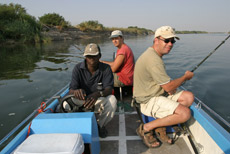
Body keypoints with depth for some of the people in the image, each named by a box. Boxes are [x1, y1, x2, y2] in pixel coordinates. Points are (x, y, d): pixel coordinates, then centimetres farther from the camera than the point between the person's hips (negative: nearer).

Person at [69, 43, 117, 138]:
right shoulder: (78, 68, -10)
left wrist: (98, 94, -47)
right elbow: (71, 90, -19)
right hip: (82, 101, 1)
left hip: (100, 101, 0)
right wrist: (76, 91, -46)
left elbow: (109, 89, -23)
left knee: (112, 100, -31)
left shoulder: (106, 68, -11)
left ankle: (100, 124, -3)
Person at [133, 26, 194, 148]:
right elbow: (169, 87, -19)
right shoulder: (153, 59, -24)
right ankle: (146, 128, -6)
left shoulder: (154, 54, 10)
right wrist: (186, 76, -3)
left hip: (159, 93, 10)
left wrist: (170, 87, 4)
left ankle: (161, 126, 4)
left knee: (189, 97, 1)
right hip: (149, 100, -10)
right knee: (185, 113, -20)